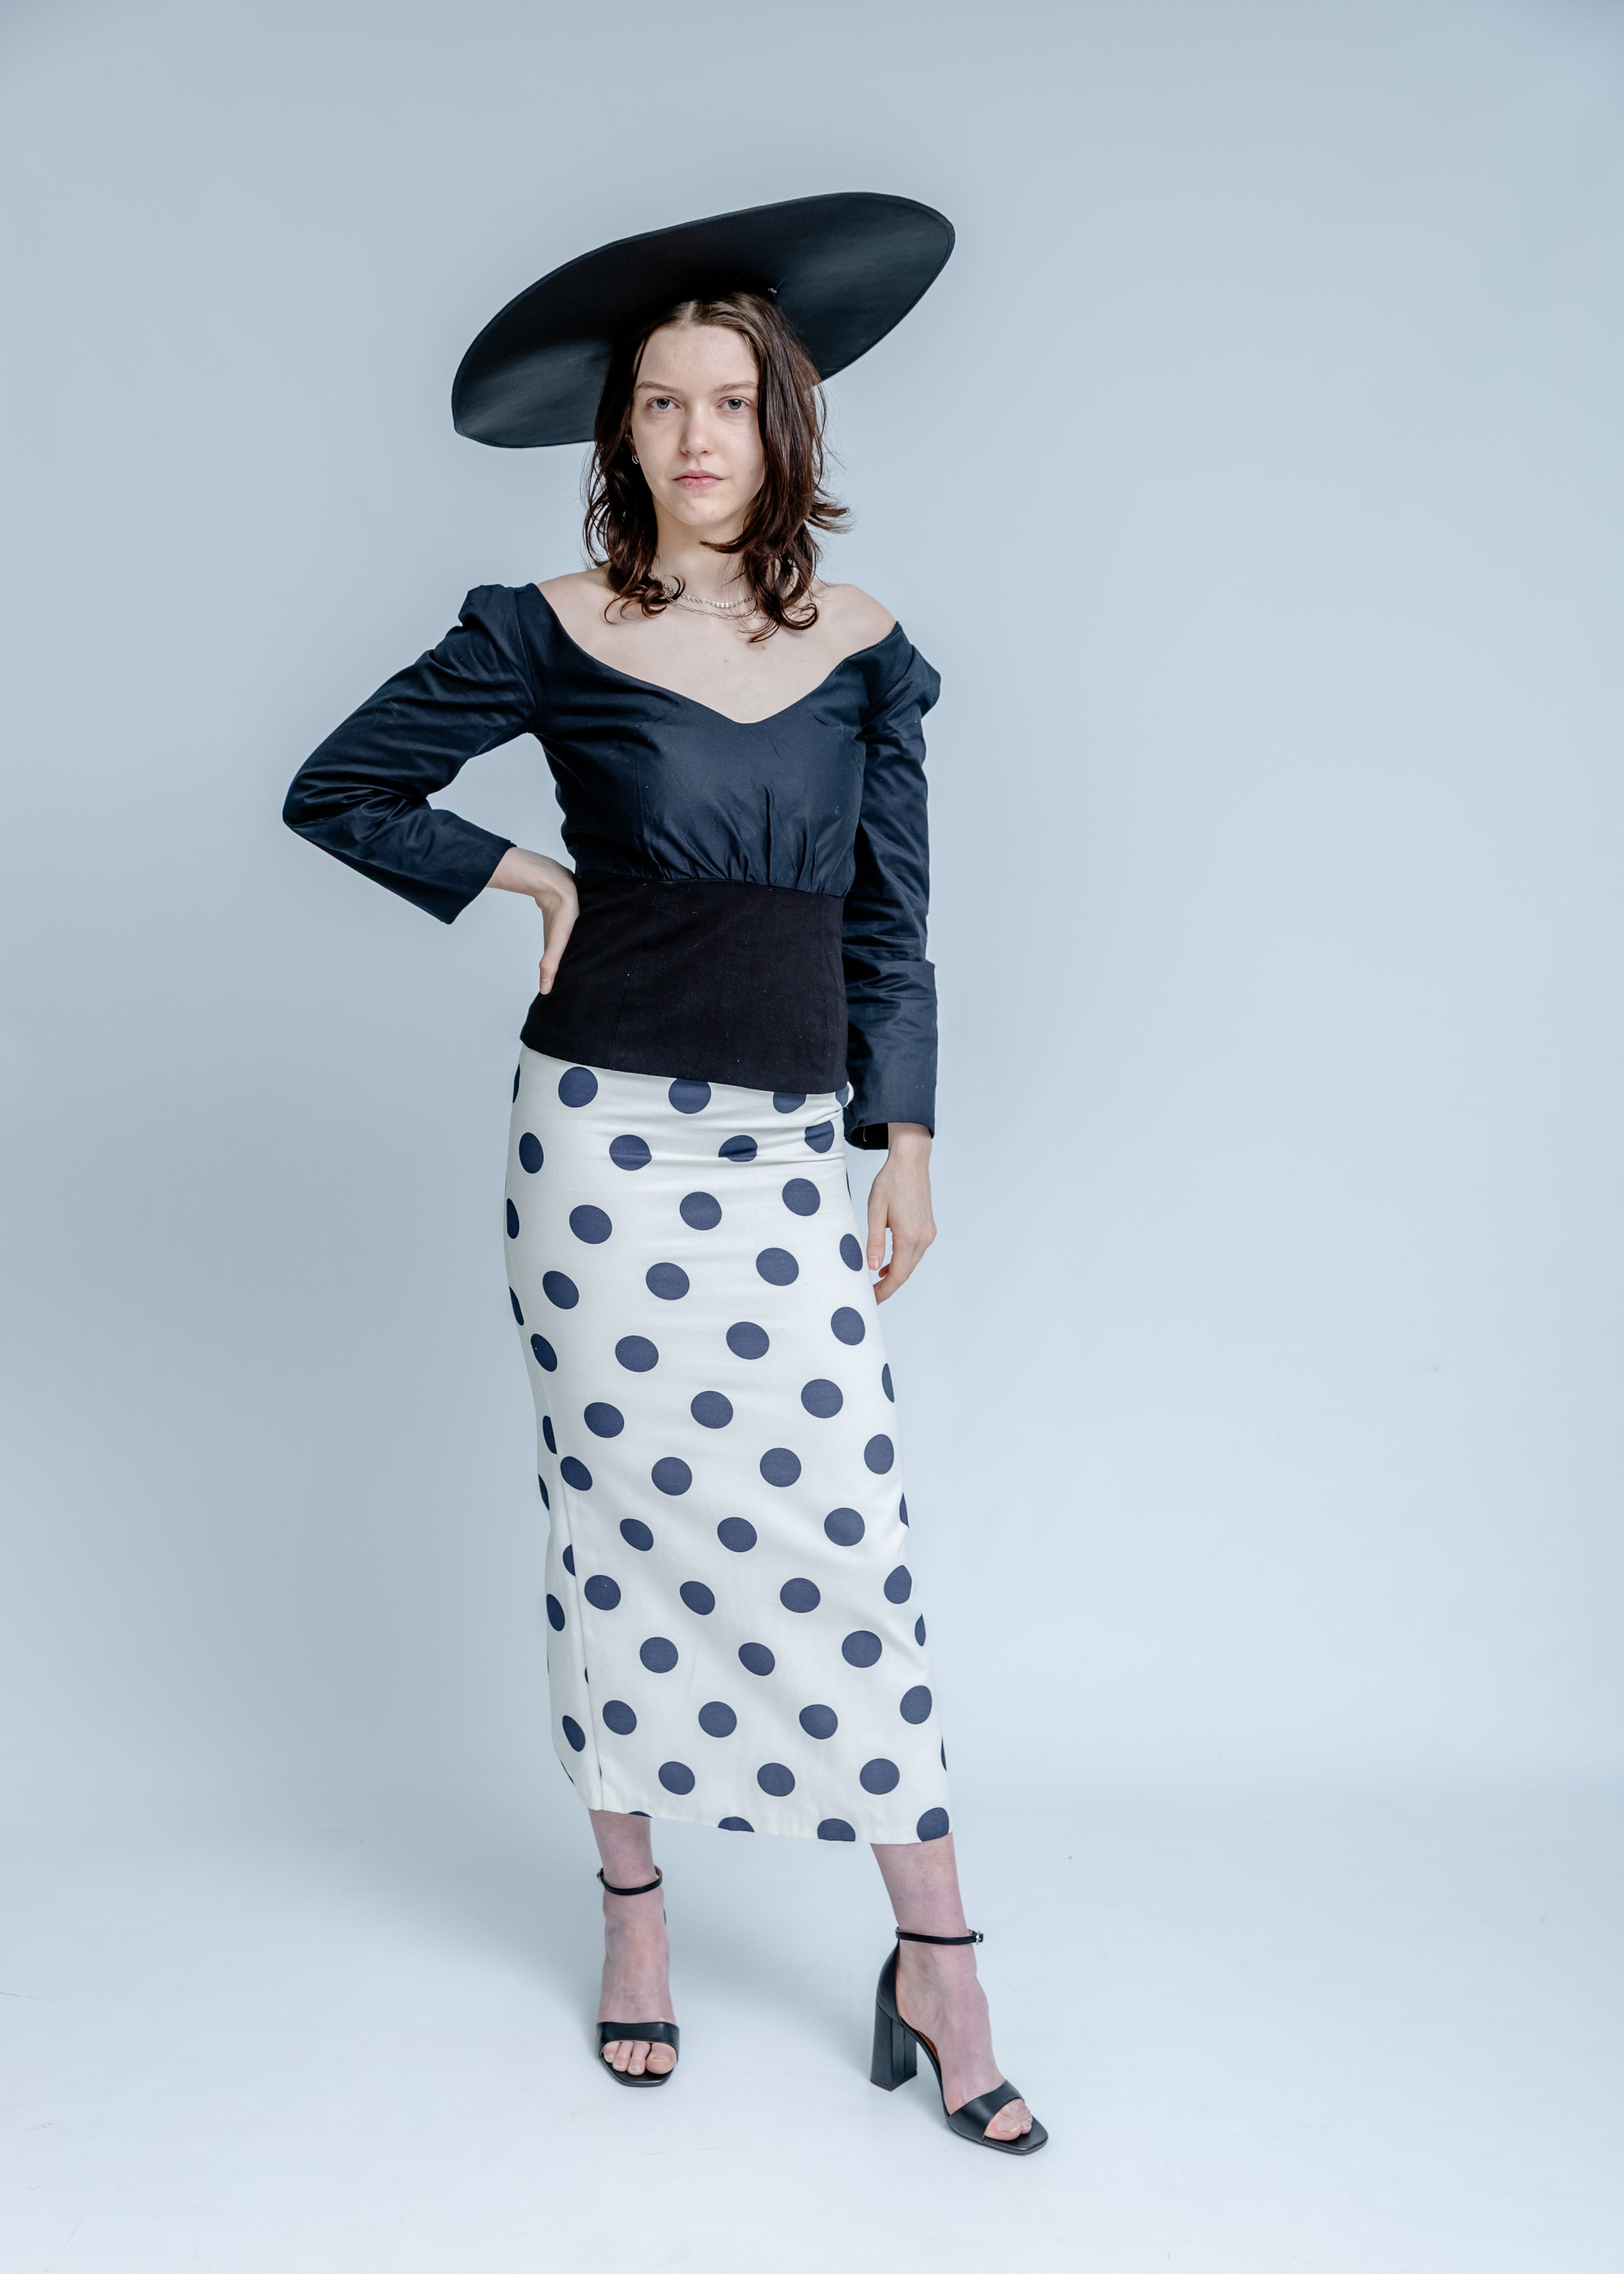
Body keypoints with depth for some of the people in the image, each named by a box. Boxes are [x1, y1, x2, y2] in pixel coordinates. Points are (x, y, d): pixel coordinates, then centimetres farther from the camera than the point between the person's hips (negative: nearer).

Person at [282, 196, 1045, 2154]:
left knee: (847, 1536, 1)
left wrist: (907, 1141, 8)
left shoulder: (864, 649, 7)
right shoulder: (553, 636, -1)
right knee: (625, 1515, 7)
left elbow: (890, 916, 11)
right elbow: (336, 791, 8)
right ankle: (634, 1911, 26)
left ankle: (937, 1962, 12)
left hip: (792, 1148, 2)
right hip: (610, 1130, -2)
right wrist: (530, 882, 1)